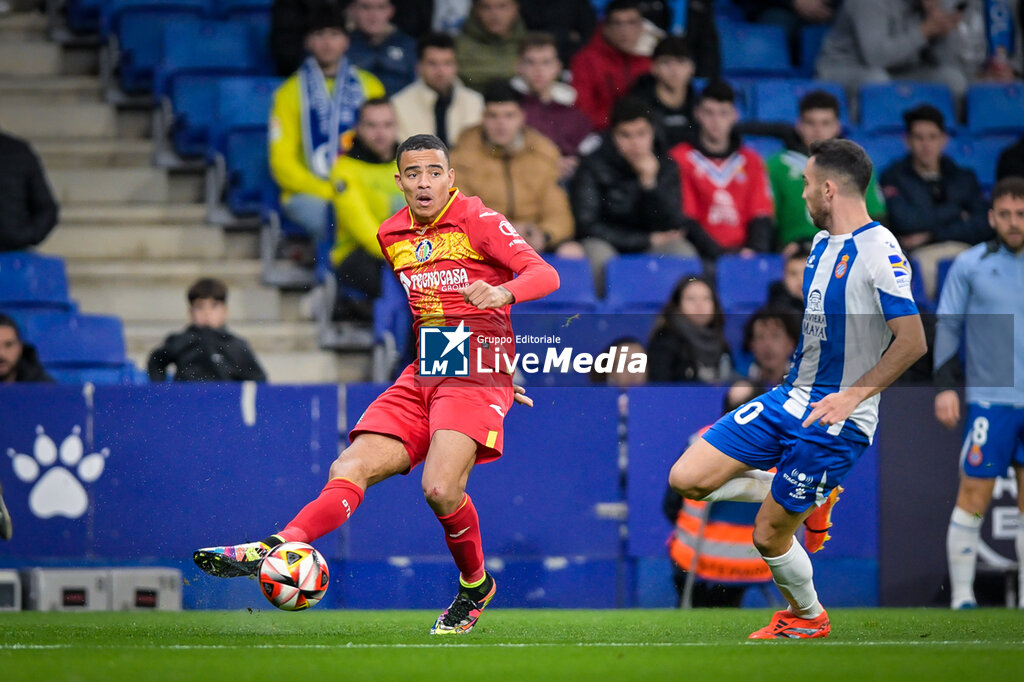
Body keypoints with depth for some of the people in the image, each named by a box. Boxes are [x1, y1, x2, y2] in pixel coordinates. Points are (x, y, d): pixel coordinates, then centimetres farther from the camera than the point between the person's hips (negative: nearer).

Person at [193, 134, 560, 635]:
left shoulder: (478, 221, -3)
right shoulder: (392, 235, 16)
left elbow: (545, 274, -14)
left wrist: (504, 292, -34)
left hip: (477, 370, -6)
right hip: (421, 371, 6)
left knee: (440, 488, -24)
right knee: (350, 469, -14)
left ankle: (475, 587, 0)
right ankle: (279, 547, -33)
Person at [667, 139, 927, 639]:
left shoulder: (879, 253, -19)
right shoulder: (823, 242, 10)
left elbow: (912, 341, -22)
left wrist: (850, 396, -25)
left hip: (835, 419, -8)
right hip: (787, 400, 8)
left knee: (769, 536, 0)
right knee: (686, 479, 0)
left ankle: (807, 617, 30)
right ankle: (813, 499, 17)